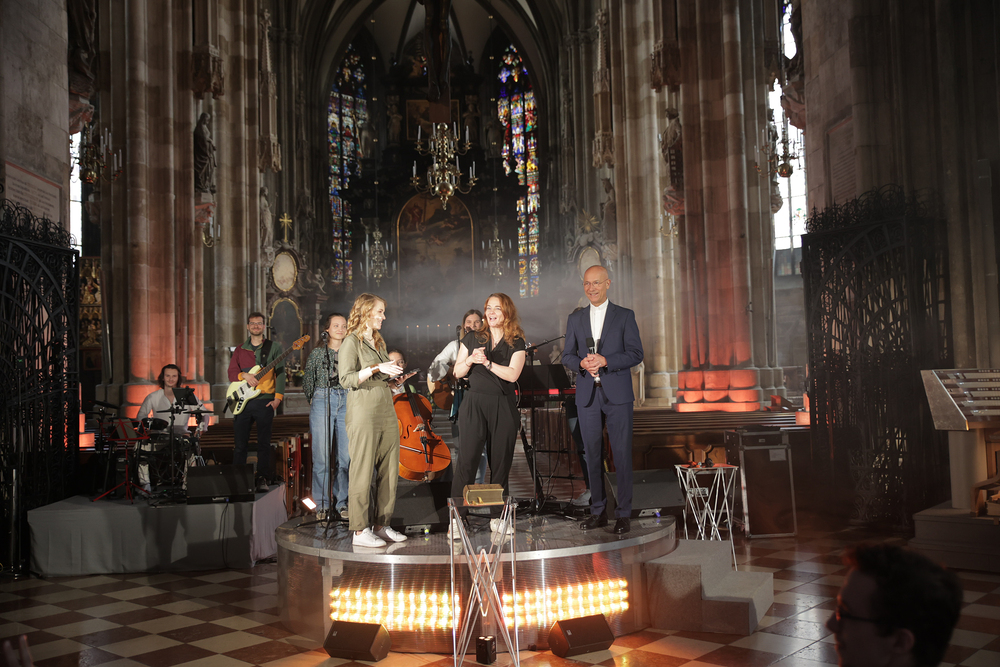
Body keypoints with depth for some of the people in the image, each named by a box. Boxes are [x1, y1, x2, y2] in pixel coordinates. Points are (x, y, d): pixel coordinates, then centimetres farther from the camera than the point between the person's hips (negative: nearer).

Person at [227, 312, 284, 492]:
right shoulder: (240, 350, 14)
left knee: (264, 443, 0)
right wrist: (244, 376, -12)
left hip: (264, 401, -3)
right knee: (239, 443, 4)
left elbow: (280, 373, 0)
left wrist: (278, 397, -9)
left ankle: (262, 479, 6)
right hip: (242, 401, 3)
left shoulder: (273, 348, 5)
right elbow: (231, 372, 9)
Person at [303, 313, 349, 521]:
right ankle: (322, 503, 6)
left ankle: (341, 502, 10)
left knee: (345, 456, -1)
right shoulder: (317, 354, 7)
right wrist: (315, 401, 12)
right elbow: (307, 383, 13)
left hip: (346, 403, 2)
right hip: (322, 402, -2)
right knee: (322, 456, -4)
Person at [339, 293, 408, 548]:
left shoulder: (378, 342, 19)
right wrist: (377, 368, -21)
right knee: (362, 472, -4)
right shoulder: (352, 342, -5)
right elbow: (346, 379, -15)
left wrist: (394, 375, 10)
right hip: (363, 412, -8)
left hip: (386, 410, 8)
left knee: (389, 471, 7)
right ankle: (359, 531, 2)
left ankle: (381, 525, 17)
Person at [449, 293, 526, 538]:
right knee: (467, 460, -8)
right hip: (474, 403, 0)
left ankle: (497, 517, 16)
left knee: (501, 462, 5)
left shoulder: (516, 343, 5)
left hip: (503, 407, 0)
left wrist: (487, 362, -18)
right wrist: (470, 360, -13)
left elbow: (512, 374, -10)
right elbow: (457, 372, 6)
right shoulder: (472, 338, 9)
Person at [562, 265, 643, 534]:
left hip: (617, 394, -3)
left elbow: (636, 354, -3)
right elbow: (567, 355, 11)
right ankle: (598, 511, 17)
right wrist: (582, 363, -11)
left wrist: (604, 360, -17)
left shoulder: (625, 316, 4)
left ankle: (623, 514, 7)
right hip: (587, 395, 3)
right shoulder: (575, 319, 13)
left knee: (622, 454, -2)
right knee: (592, 454, 7)